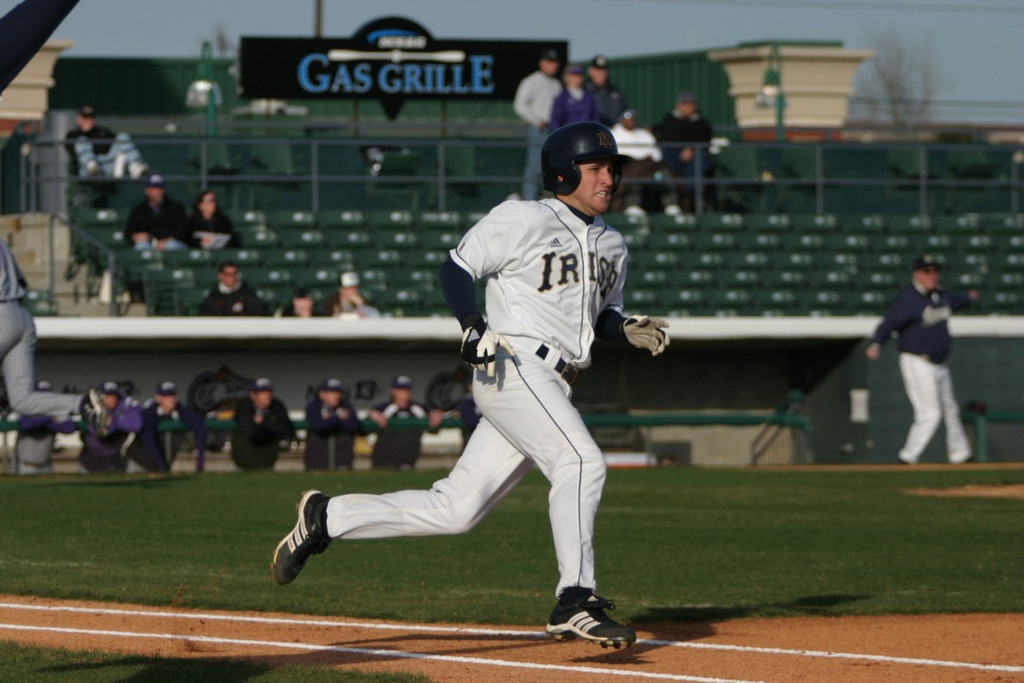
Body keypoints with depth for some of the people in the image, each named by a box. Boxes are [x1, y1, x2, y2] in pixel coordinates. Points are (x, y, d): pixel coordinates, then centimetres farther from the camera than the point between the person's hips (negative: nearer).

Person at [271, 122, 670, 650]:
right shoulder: (523, 220, -3)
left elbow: (604, 312, 29)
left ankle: (326, 517, 15)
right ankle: (575, 602, -28)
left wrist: (630, 329, 7)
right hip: (510, 364, -8)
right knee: (580, 462, -26)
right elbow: (457, 267, -2)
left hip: (552, 388, 8)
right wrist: (472, 323, -19)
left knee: (454, 510, 3)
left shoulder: (611, 244, 20)